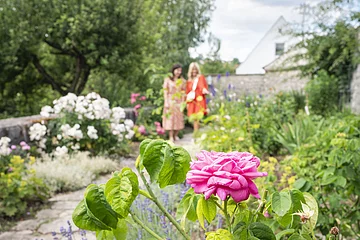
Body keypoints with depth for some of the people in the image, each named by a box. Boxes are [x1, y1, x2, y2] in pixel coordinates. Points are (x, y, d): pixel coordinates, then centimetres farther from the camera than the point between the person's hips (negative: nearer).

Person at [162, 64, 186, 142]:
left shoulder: (182, 81, 8)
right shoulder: (168, 80, 0)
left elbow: (183, 92, 7)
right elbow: (165, 91, -2)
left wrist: (183, 102, 0)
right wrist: (166, 102, -8)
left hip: (179, 102, 3)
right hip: (170, 101, -3)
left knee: (179, 119, 3)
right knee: (170, 118, -3)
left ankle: (175, 135, 17)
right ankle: (171, 137, 2)